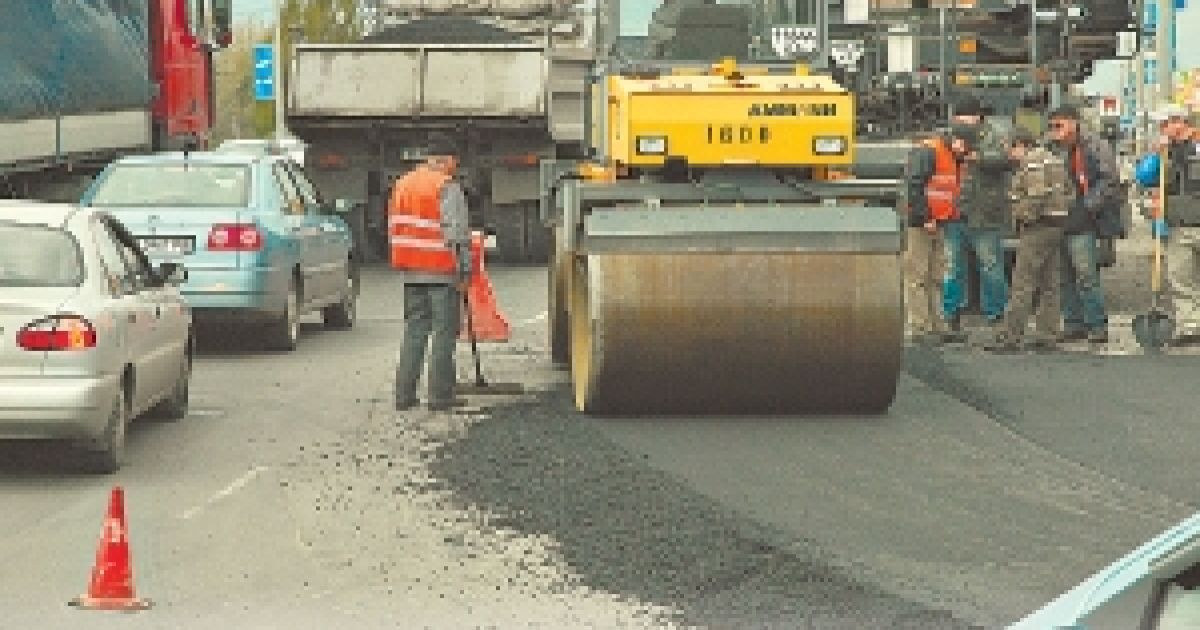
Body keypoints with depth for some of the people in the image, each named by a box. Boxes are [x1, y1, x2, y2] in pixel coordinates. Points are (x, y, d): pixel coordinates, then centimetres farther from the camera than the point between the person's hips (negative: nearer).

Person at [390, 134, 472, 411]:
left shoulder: (402, 184, 14)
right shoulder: (447, 188, -11)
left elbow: (395, 227, 17)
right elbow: (457, 233, -16)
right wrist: (464, 269, -12)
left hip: (412, 272, 7)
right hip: (442, 272, -7)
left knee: (414, 331, 12)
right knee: (444, 332, -1)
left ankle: (405, 393, 10)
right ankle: (440, 394, -2)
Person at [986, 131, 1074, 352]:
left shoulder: (1032, 162, -12)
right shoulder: (1056, 160, 18)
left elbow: (1037, 194, -24)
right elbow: (1070, 192, 19)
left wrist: (1024, 218, -12)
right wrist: (1061, 212, 17)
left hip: (1037, 228, -10)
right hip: (1057, 225, 10)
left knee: (1023, 284, -9)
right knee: (1049, 284, 9)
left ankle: (1010, 336, -10)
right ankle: (1047, 336, 10)